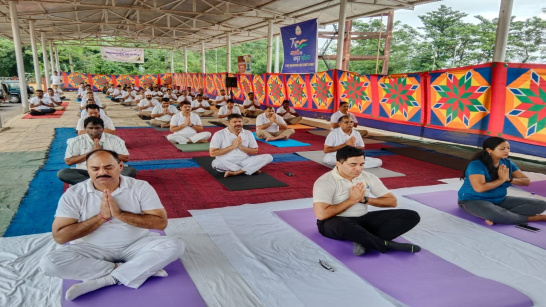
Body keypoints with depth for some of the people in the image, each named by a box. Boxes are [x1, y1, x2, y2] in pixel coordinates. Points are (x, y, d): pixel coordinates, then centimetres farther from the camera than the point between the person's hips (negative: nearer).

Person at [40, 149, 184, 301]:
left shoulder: (141, 187, -8)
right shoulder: (74, 194, -7)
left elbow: (161, 223, -15)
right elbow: (59, 236, -11)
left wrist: (120, 214, -21)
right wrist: (101, 217, -19)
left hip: (136, 246, -1)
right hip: (92, 250, 1)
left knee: (174, 245, -25)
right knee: (49, 262, -26)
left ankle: (104, 281, -22)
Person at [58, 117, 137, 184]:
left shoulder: (114, 140, 3)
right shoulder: (76, 141, 5)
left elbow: (125, 158, -2)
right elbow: (68, 161, 0)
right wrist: (91, 152, -10)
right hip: (85, 173, 1)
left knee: (131, 170, -27)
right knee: (62, 173, -26)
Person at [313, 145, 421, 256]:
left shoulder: (369, 177, 3)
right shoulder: (325, 181, -14)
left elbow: (392, 201, 6)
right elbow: (321, 214, -27)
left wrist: (364, 199, -10)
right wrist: (352, 200, -17)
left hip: (363, 220, 6)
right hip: (335, 223, -5)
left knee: (411, 216, -9)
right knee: (341, 225, -44)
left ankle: (364, 242, -27)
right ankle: (387, 245, -24)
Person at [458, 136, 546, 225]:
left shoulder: (507, 163, 3)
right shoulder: (477, 164, -19)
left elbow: (526, 181, 4)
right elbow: (479, 188, -32)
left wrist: (509, 179, -16)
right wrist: (502, 179, -18)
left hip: (500, 200, 8)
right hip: (473, 201, -8)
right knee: (497, 215, -41)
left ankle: (495, 217, -22)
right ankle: (536, 218, -14)